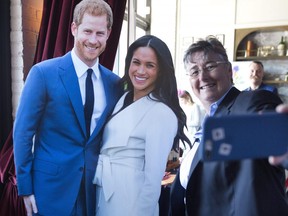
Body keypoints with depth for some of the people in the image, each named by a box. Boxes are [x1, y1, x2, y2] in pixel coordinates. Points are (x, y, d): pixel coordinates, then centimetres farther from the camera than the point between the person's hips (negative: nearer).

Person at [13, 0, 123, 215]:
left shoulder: (114, 83, 1)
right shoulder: (43, 73, -10)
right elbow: (23, 132, -8)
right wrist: (25, 188, -8)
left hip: (95, 188, 4)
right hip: (51, 187, -3)